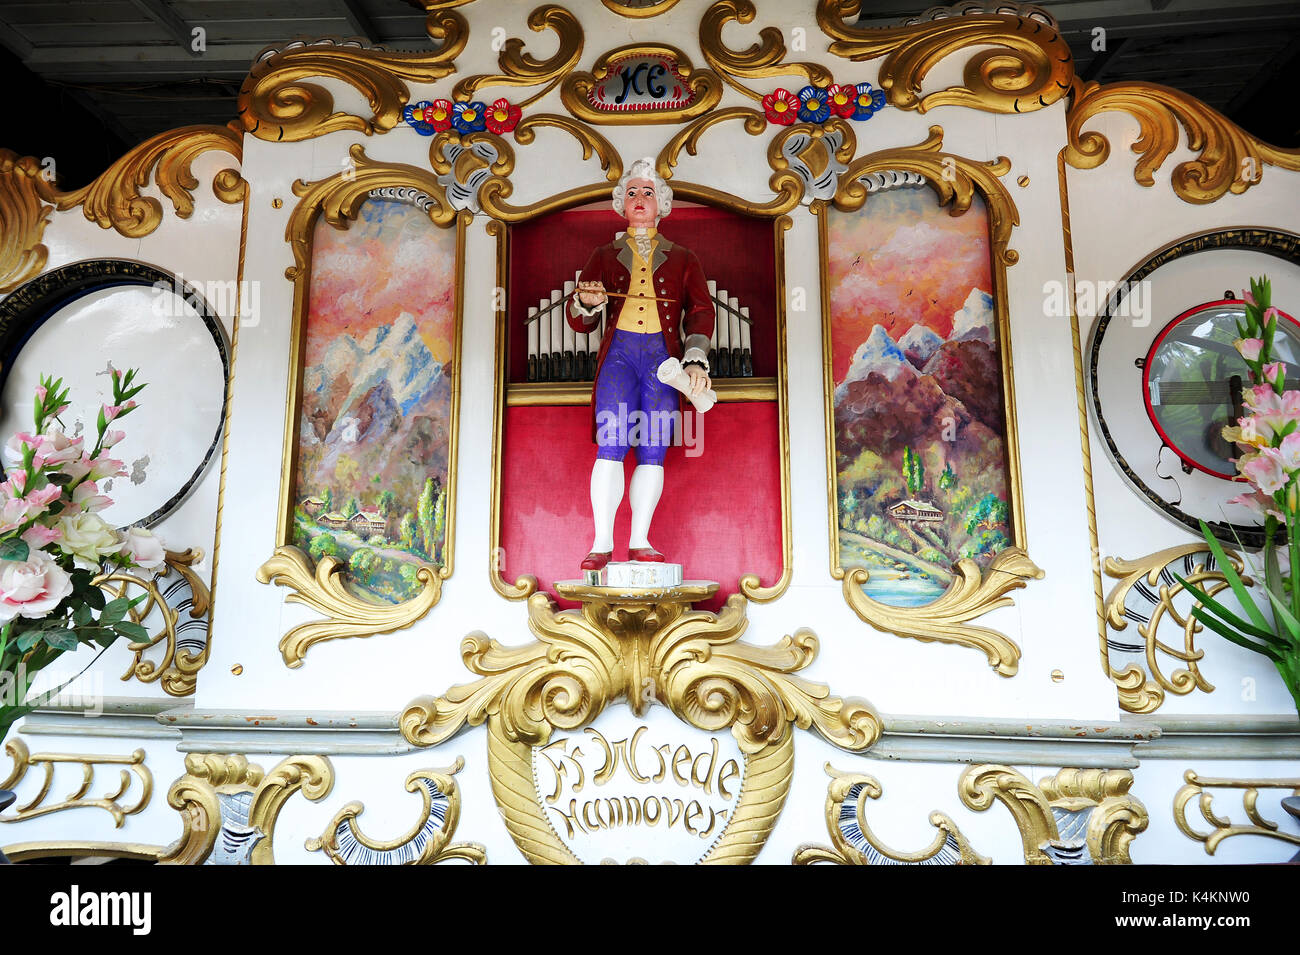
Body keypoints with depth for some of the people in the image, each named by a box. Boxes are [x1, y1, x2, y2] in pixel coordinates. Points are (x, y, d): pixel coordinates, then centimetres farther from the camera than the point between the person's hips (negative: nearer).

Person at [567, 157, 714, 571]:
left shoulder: (682, 258, 19)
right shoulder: (605, 256, 20)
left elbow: (701, 311, 7)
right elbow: (578, 320, 14)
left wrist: (695, 360, -10)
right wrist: (586, 303, -11)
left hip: (664, 355, 1)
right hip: (619, 351, 0)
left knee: (653, 449, -6)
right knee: (611, 444, -13)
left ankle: (640, 542, -1)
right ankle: (602, 543, -12)